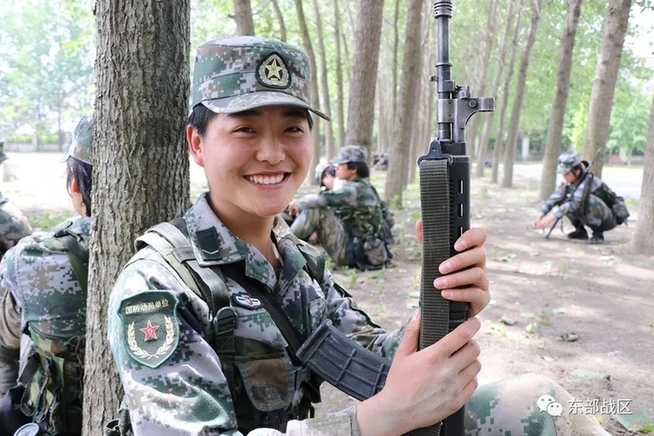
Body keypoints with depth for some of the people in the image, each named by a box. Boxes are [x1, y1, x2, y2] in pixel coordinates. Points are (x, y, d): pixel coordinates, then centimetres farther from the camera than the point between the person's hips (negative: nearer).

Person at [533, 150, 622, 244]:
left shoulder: (589, 181, -28)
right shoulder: (570, 182, -5)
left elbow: (573, 202, -38)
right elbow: (555, 197, -11)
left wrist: (551, 218, -43)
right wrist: (540, 216, -23)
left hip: (609, 219, -7)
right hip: (596, 219, 7)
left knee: (589, 200, -35)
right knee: (562, 202, -7)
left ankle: (598, 234, -17)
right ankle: (581, 231, 7)